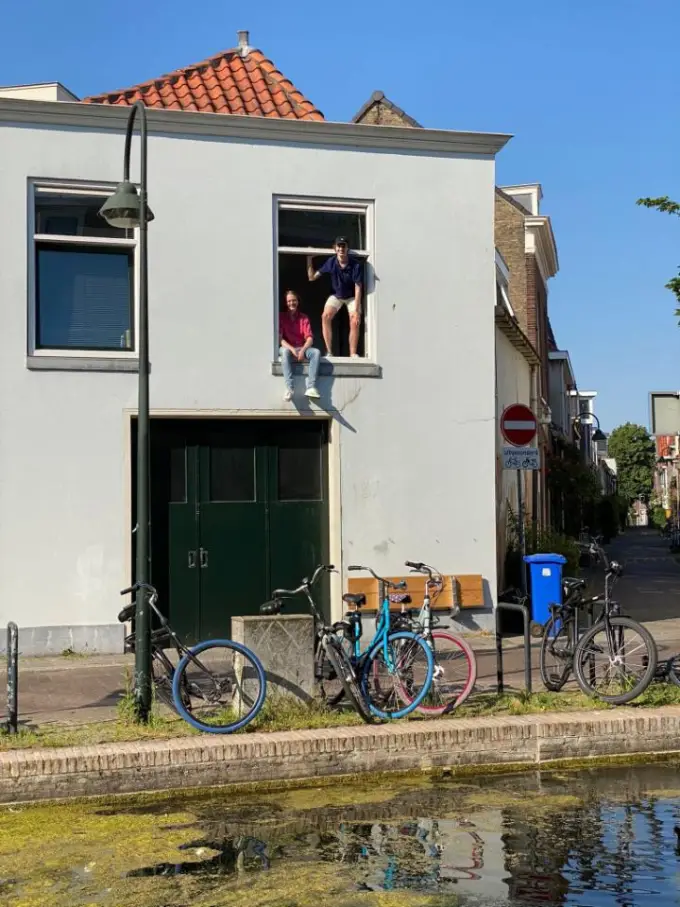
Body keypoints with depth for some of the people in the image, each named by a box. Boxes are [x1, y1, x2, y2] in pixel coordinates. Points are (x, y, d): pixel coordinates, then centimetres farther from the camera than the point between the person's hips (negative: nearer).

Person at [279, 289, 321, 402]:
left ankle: (311, 388, -40)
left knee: (316, 352, -29)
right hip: (287, 347, -2)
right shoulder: (281, 317, 3)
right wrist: (292, 349, -23)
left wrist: (302, 350, -22)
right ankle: (289, 388, -48)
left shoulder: (304, 318, 8)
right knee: (285, 351, -39)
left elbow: (309, 338, -3)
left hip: (302, 348, 2)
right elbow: (279, 338, -6)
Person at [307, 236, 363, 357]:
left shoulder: (356, 264, -26)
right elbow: (312, 277, -11)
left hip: (352, 296, -2)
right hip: (336, 295, 2)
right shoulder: (331, 262, -18)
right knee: (326, 316, -20)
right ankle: (329, 352, -17)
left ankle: (353, 354, -9)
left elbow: (358, 288, -23)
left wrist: (356, 310, -28)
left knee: (355, 322, -19)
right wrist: (309, 259, -20)